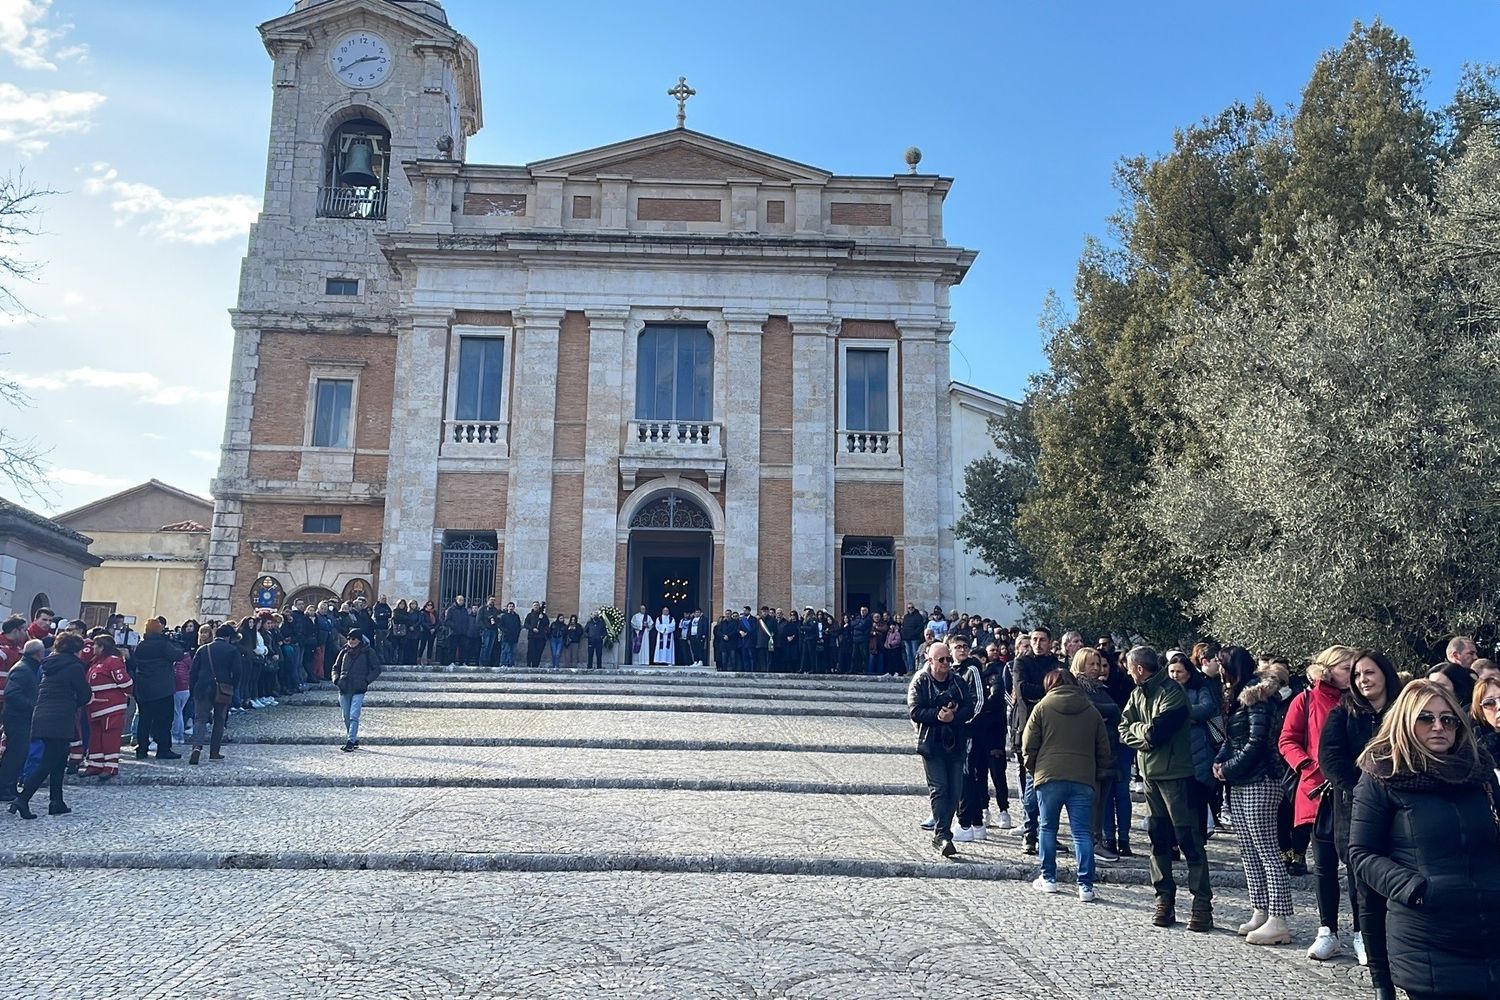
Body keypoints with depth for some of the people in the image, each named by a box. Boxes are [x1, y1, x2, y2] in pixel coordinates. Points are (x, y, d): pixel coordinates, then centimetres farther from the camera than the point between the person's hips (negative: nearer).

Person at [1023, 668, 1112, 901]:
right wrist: (1099, 775, 22)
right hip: (1084, 779, 2)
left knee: (1048, 829, 12)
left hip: (1050, 777, -2)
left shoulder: (1042, 707, 5)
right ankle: (1085, 885, 0)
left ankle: (1048, 879, 16)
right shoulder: (1092, 710, 14)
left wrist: (1033, 769, 17)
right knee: (1083, 832, 3)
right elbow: (1104, 749, 14)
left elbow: (1028, 746, 3)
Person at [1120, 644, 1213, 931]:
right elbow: (1124, 730, 6)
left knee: (1189, 840, -3)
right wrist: (1145, 736, -10)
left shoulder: (1171, 692, -14)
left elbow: (1156, 732, -22)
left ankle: (1202, 904, 2)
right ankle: (1164, 899, 18)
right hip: (1149, 773, 8)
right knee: (1158, 839, 11)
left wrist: (1137, 728, -4)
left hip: (1175, 774, -8)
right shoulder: (1137, 694, 12)